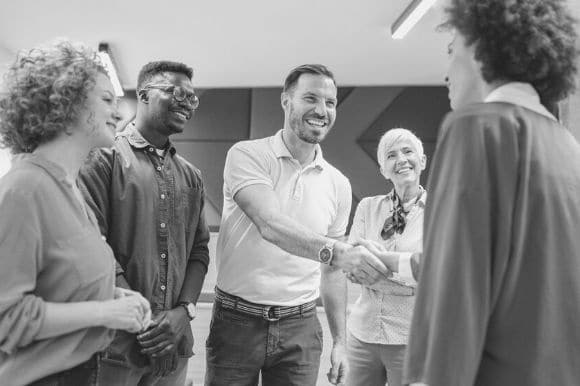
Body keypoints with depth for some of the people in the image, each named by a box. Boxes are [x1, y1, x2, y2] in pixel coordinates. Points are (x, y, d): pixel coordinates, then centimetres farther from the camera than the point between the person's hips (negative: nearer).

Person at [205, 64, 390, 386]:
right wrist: (334, 250, -38)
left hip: (300, 328, 3)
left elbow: (332, 271, 11)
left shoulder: (338, 184, 5)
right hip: (238, 322, -3)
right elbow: (270, 225, -23)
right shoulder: (247, 155, -7)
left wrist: (340, 342, 7)